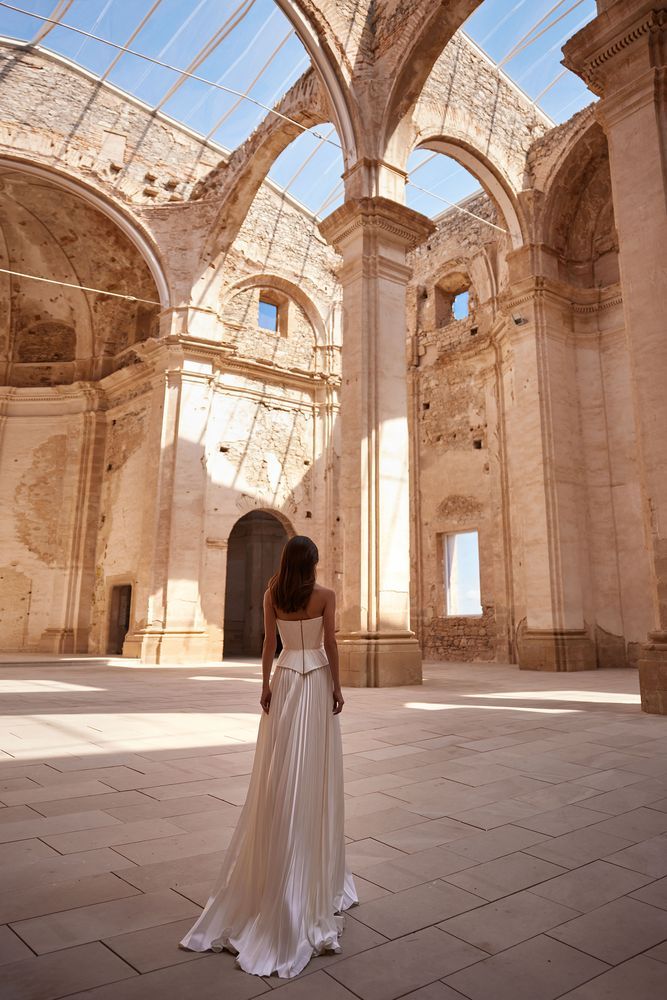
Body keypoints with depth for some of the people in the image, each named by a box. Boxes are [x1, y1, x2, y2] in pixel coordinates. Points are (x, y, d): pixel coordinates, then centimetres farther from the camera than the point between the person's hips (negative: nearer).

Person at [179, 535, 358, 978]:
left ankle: (275, 876, 20)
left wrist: (266, 686, 6)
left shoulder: (273, 594, 0)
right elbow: (330, 644, -8)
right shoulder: (325, 595, -7)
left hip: (285, 680, 2)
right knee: (316, 775, 6)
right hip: (317, 682, -2)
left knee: (281, 777, 9)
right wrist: (337, 687, -1)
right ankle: (316, 873, 17)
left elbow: (269, 643, 0)